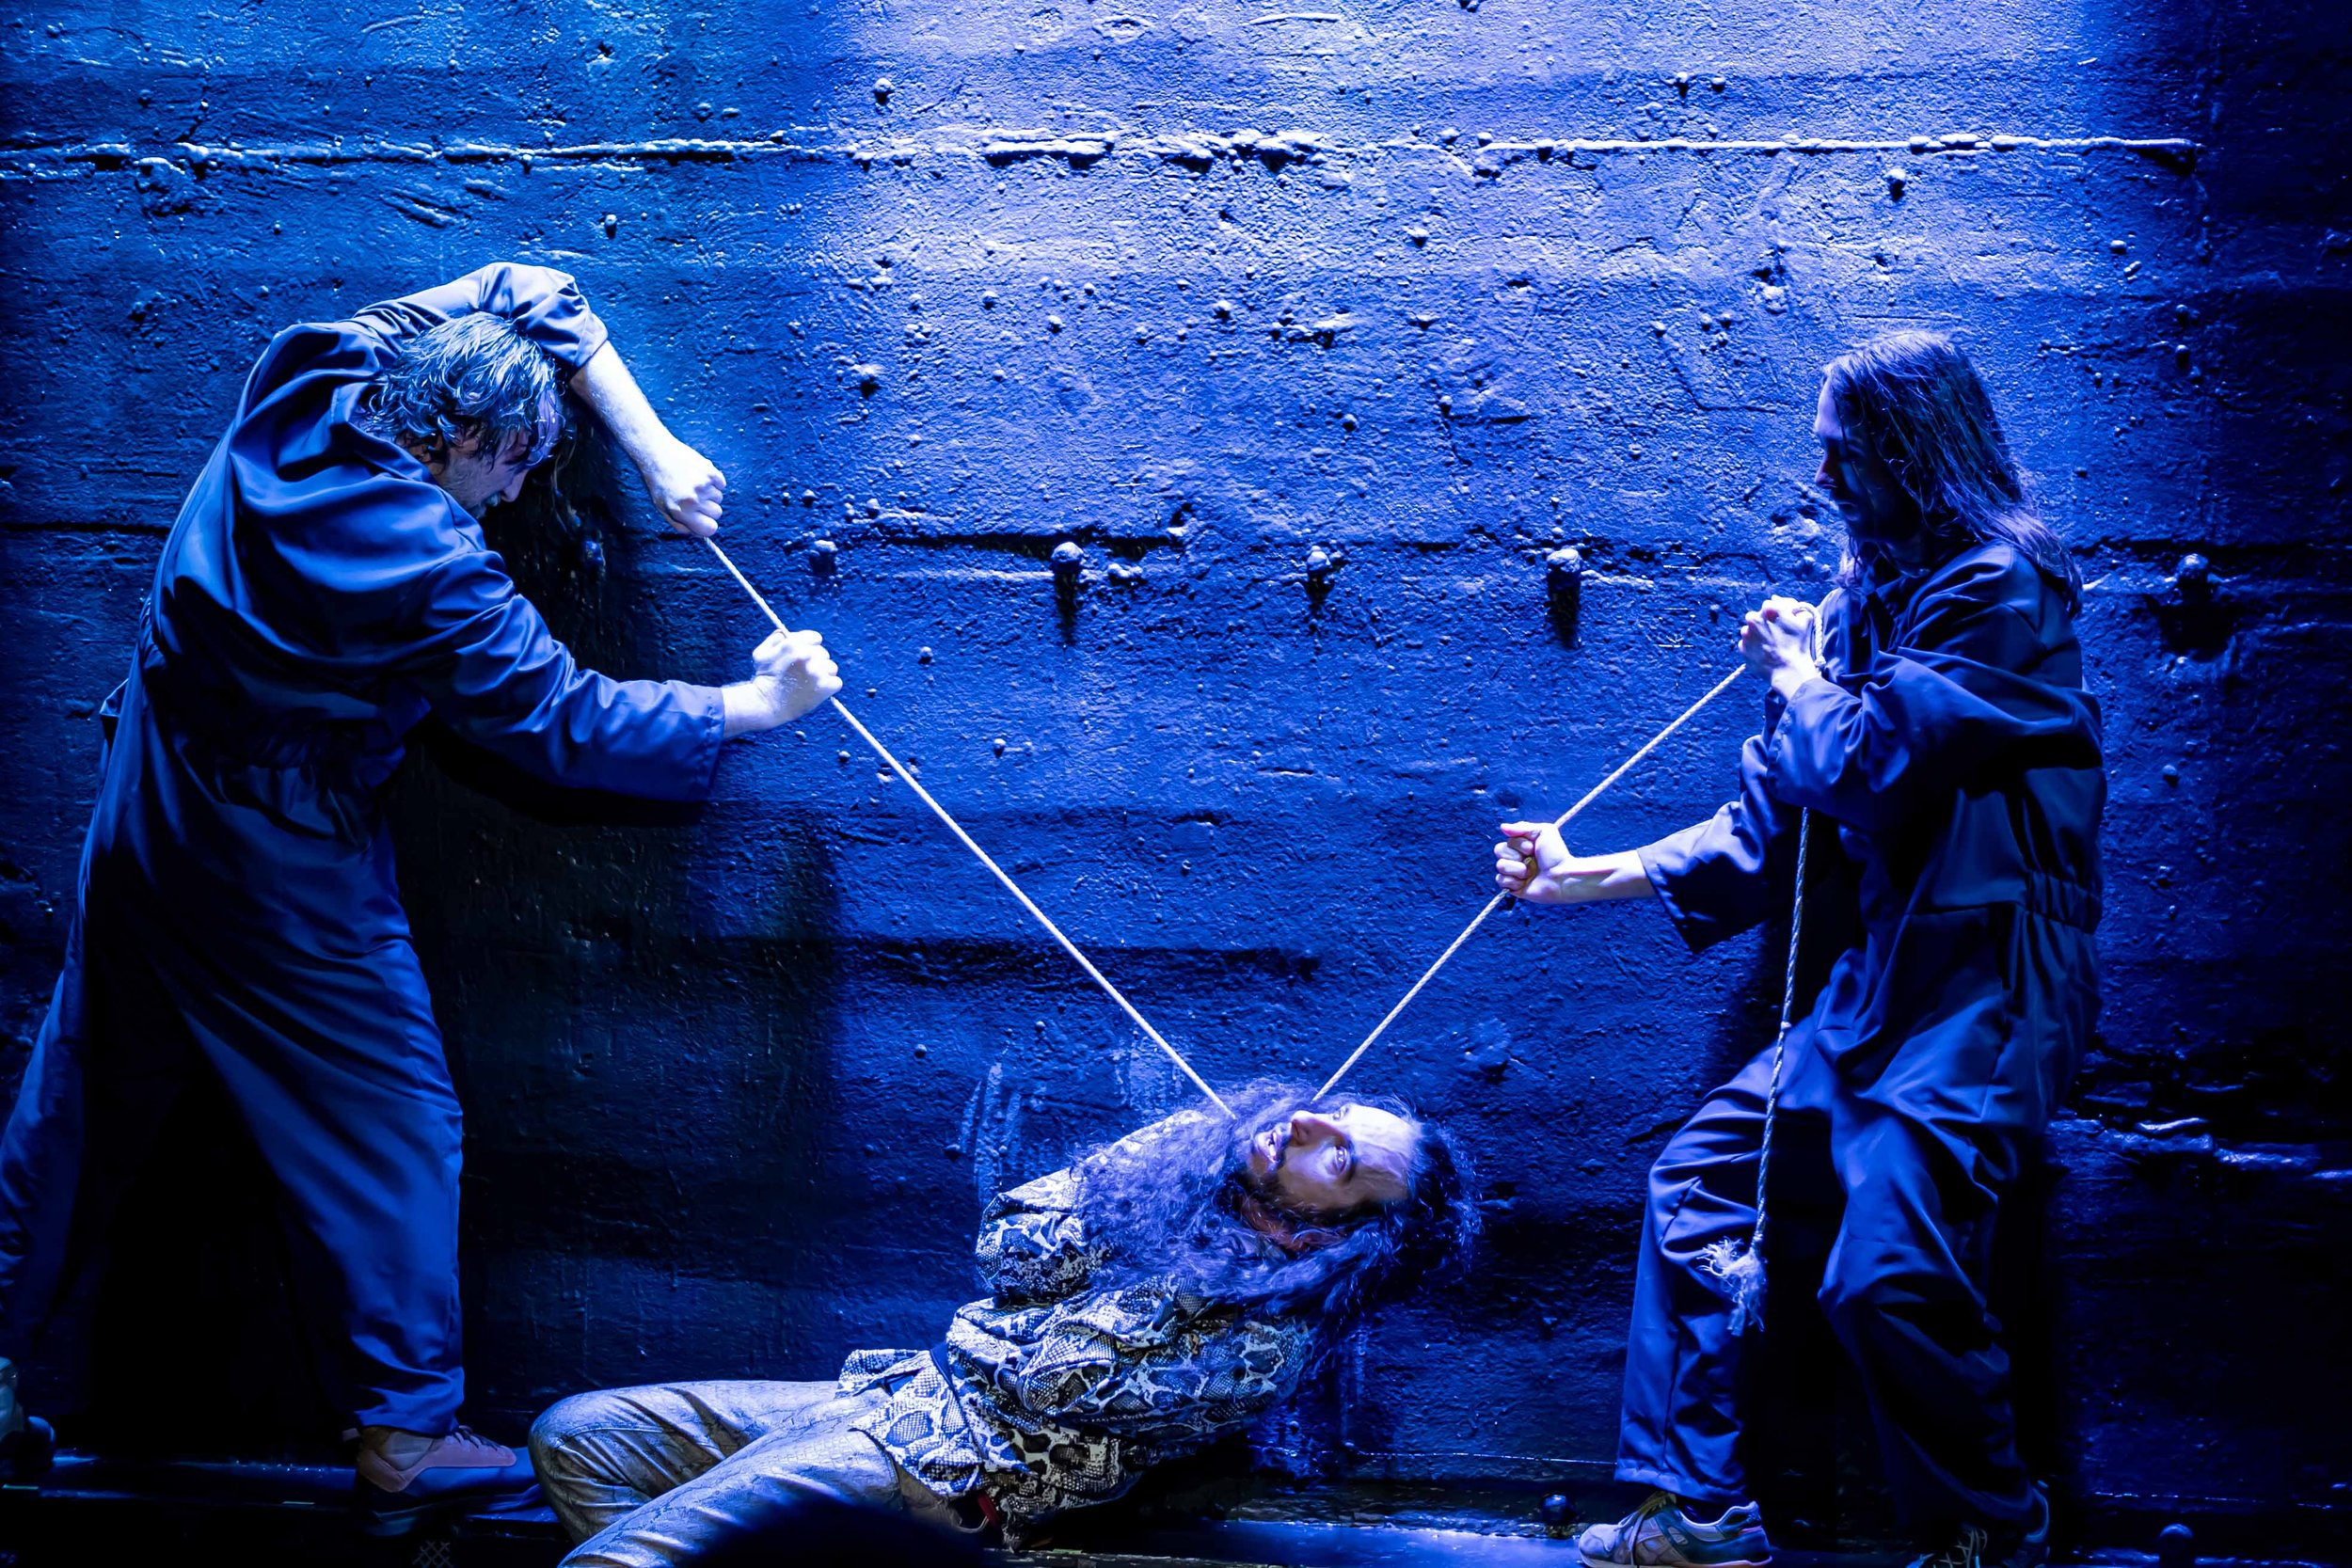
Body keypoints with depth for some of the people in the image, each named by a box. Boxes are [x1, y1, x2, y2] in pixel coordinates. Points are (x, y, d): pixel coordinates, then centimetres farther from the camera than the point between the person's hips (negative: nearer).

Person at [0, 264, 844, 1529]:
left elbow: (535, 296, 6)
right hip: (285, 875, -8)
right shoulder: (430, 570, -26)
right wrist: (753, 705, -6)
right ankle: (406, 1434, 11)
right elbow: (564, 722, -16)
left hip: (141, 824, 8)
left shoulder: (307, 384, -6)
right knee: (393, 1128, 5)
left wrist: (654, 450, -2)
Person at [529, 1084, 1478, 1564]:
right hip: (902, 1390, 9)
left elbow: (1060, 1384, -21)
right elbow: (1013, 1255, 5)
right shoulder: (1187, 1175, 8)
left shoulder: (1266, 1338, -14)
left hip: (945, 1465, -9)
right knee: (577, 1437, 2)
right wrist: (1154, 1150, 0)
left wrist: (1191, 1267, -12)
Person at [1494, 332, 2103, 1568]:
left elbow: (1869, 762, -21)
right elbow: (1770, 825, 16)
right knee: (1697, 1178, 7)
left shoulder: (2001, 585, -11)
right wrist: (1591, 876, 12)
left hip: (1989, 989, -9)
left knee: (1883, 1273, -21)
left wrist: (1796, 674, -1)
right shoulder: (1865, 597, 14)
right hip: (1876, 988, 9)